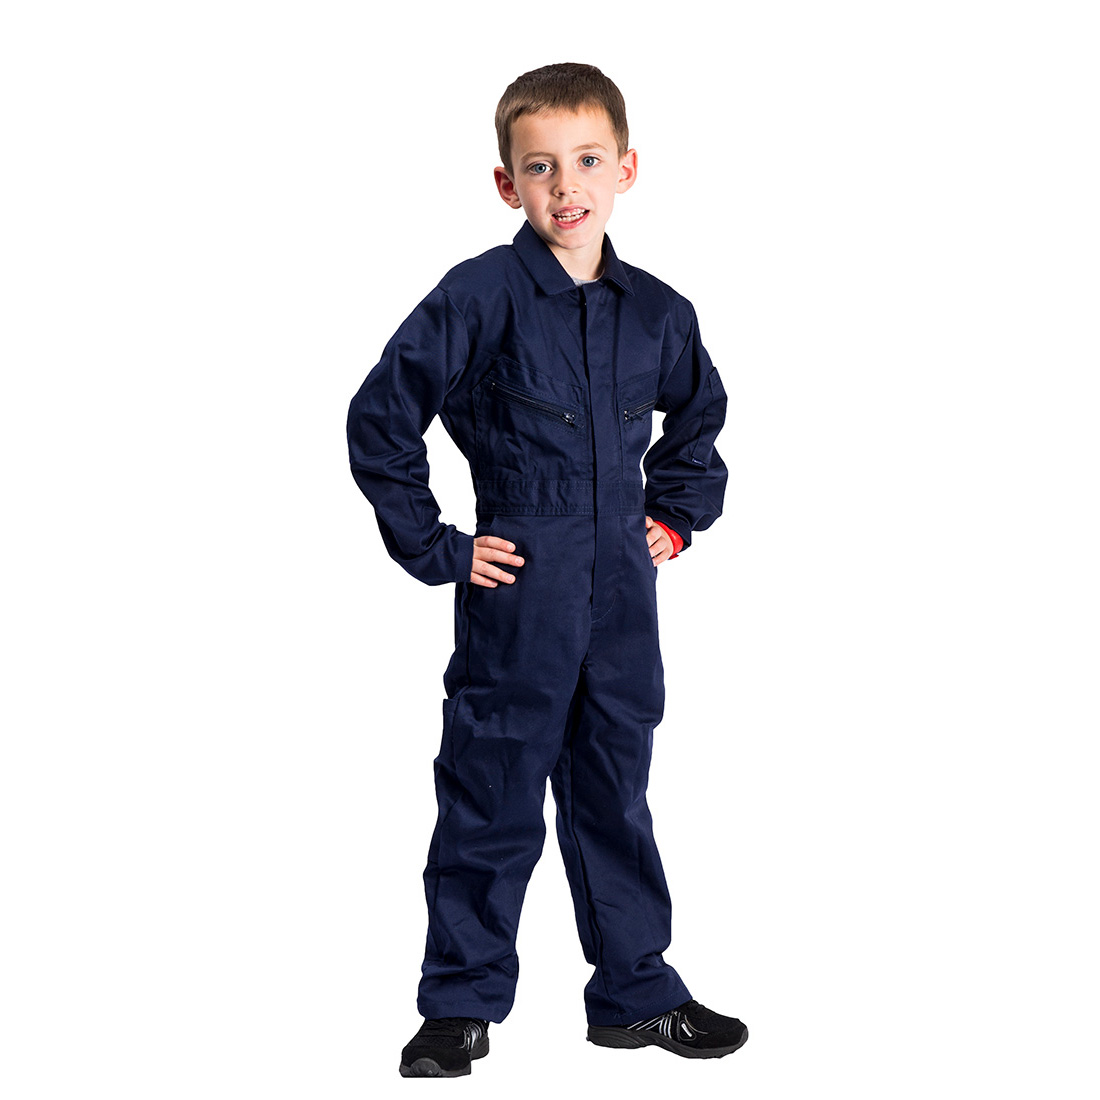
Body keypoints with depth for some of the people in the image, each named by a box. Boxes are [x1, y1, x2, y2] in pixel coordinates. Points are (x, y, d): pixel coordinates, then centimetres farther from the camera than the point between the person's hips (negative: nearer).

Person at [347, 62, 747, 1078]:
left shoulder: (657, 312, 4)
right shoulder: (480, 296, -10)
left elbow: (699, 413, 24)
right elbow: (380, 419, -8)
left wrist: (676, 515, 13)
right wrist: (434, 547, -8)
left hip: (622, 595, 4)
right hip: (517, 594, -4)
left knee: (616, 800, 15)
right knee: (492, 806, 5)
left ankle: (637, 992, 27)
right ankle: (463, 1003, 20)